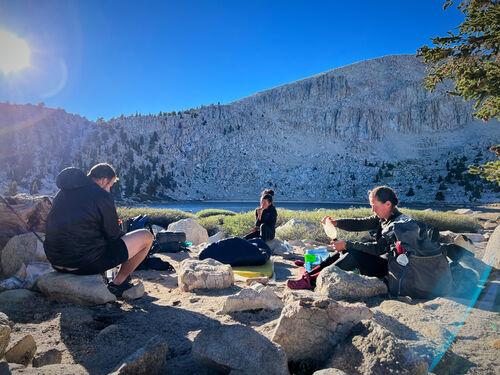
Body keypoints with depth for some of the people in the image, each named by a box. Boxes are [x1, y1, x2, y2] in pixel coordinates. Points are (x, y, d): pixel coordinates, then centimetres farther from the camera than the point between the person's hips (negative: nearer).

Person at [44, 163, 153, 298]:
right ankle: (117, 284, 10)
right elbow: (113, 236, -6)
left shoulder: (62, 192, 13)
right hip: (87, 264, -9)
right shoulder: (102, 196, -11)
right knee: (146, 237, 0)